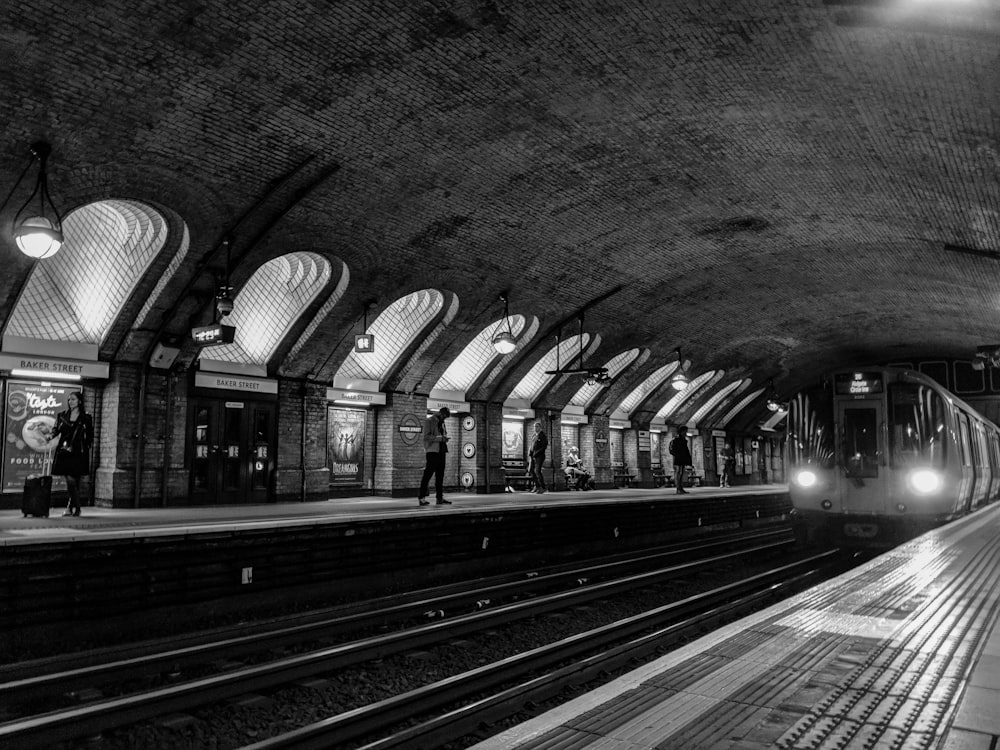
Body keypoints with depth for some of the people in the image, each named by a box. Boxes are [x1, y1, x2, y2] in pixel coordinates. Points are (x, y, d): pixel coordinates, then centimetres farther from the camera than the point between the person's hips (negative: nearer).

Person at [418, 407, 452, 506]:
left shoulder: (442, 423, 21)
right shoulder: (429, 421, -3)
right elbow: (426, 436, -12)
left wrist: (445, 439, 6)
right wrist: (440, 438, -18)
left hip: (441, 451, 8)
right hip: (432, 450, -8)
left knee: (440, 475, 7)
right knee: (428, 474, -8)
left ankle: (440, 498, 10)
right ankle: (421, 497, -4)